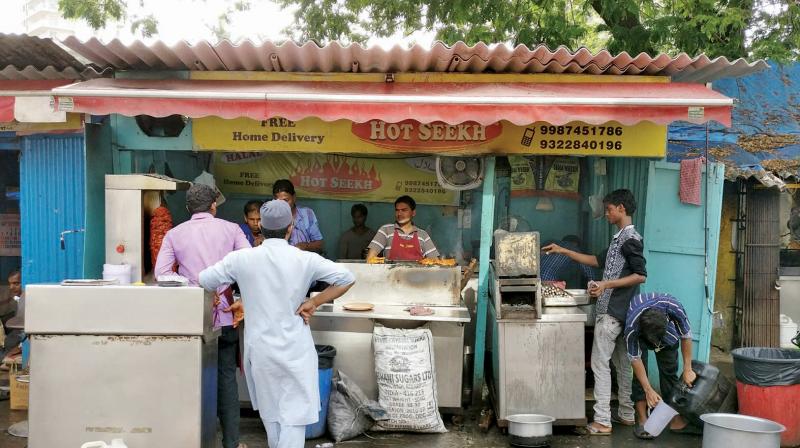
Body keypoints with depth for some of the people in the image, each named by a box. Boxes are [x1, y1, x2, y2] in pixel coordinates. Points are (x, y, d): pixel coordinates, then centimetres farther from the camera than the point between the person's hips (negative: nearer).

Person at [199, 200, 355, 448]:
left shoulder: (241, 258, -6)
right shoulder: (305, 259, -10)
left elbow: (203, 281, 3)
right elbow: (347, 278, -9)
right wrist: (313, 303, -3)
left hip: (260, 347, 3)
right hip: (295, 349, -2)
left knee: (269, 409, 22)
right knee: (294, 413, 3)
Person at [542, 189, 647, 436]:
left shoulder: (631, 238, -13)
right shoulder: (621, 238, 16)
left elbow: (641, 275, -19)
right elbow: (599, 260, 24)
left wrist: (607, 284, -23)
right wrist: (564, 251, 22)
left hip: (612, 311, -10)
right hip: (616, 310, 10)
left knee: (600, 364, -7)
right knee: (622, 363, 13)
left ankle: (602, 422, -5)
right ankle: (627, 414, 21)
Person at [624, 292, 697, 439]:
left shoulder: (674, 308, -41)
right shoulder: (631, 328, -43)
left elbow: (686, 336, -22)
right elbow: (635, 359, -28)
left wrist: (687, 369, -17)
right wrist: (648, 390, -27)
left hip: (668, 330, 2)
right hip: (639, 333, -2)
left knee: (669, 369, -4)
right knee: (640, 373, -14)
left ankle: (674, 417, 3)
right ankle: (642, 420, -9)